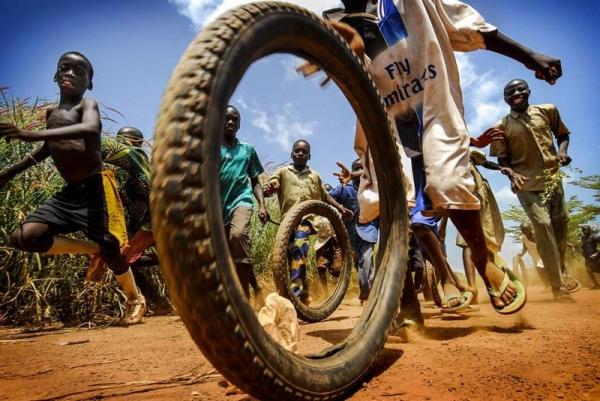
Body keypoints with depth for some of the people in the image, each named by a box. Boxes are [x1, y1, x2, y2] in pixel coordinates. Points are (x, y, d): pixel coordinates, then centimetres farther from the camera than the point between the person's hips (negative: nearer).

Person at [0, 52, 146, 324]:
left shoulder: (88, 105, -3)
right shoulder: (51, 113, 18)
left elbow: (91, 129, -27)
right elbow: (48, 149, 33)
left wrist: (33, 135, -35)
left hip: (95, 187, -6)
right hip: (69, 192, 7)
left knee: (109, 248, -7)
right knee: (25, 236, -10)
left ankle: (135, 300, 17)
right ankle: (92, 249, 8)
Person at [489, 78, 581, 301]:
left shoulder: (548, 111, 4)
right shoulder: (501, 127, -3)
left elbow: (562, 134, 15)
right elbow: (502, 159, -1)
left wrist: (563, 151, -6)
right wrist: (512, 174, -20)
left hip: (553, 178, 4)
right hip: (527, 184, -3)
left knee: (561, 223, 10)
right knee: (542, 225, -13)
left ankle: (562, 272, 34)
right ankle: (558, 285, -6)